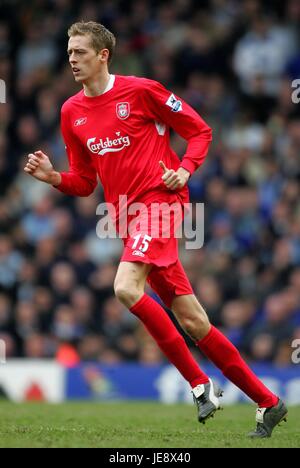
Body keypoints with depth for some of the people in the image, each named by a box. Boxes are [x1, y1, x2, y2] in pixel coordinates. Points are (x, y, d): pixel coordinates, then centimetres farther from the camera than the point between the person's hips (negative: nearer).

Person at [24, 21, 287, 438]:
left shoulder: (141, 90, -5)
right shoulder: (71, 113, 12)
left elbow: (200, 131, 3)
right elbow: (84, 184, 17)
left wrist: (184, 170, -13)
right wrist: (53, 177, -1)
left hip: (159, 199, -6)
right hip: (127, 215, 6)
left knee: (126, 287, -27)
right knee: (193, 323, 4)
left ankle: (199, 384, -17)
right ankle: (267, 403, 12)